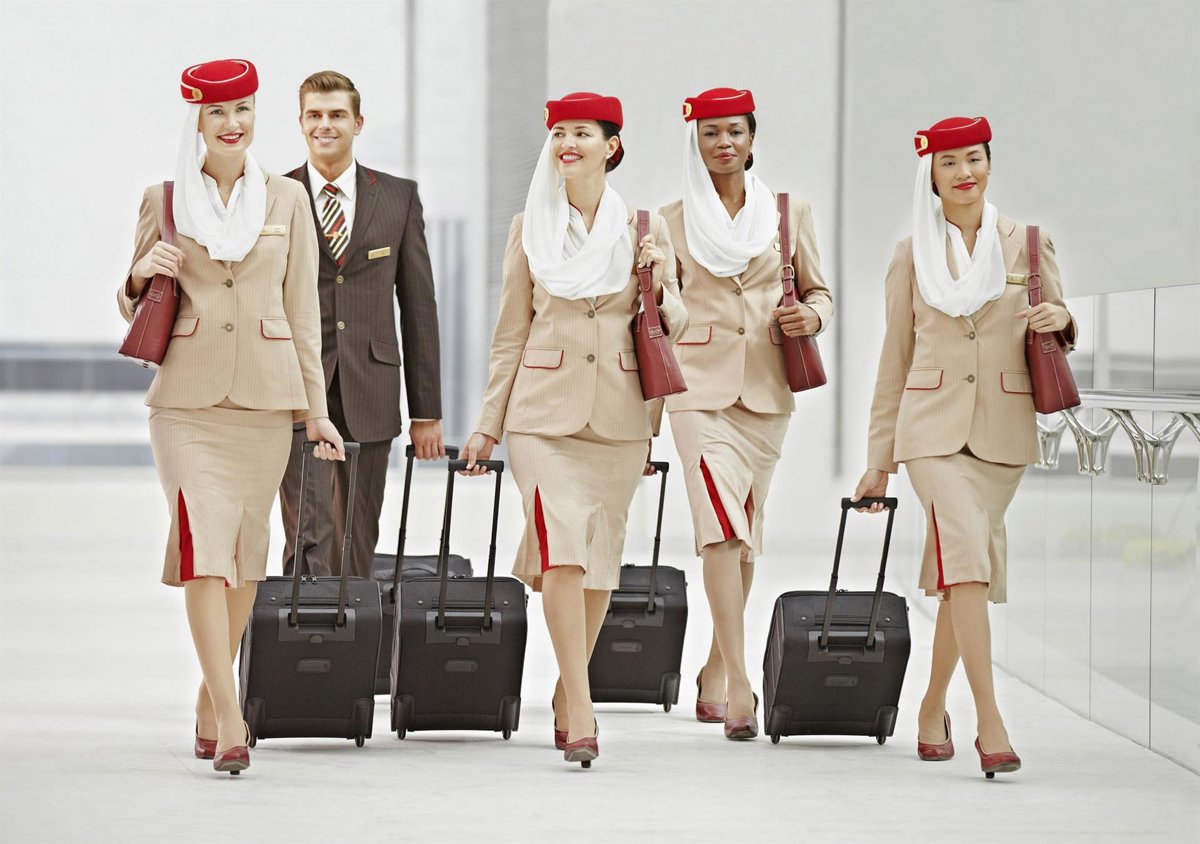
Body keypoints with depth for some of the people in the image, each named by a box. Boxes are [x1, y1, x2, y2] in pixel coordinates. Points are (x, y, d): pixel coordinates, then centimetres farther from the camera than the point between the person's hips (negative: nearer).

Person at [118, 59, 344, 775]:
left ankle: (210, 702, 19)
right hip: (188, 395, -2)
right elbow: (132, 308, 14)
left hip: (266, 393, 2)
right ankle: (229, 717, -17)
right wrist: (142, 274, -9)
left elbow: (302, 310, 9)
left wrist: (316, 408, 5)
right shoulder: (164, 201, 6)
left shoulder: (287, 200, 8)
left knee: (247, 549, 5)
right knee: (202, 544, -13)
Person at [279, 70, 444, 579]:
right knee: (309, 539, -11)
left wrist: (426, 410, 6)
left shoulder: (399, 198, 9)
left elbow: (418, 304, 9)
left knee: (357, 545, 7)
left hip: (369, 397, 2)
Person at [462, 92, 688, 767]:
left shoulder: (646, 229, 6)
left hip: (618, 414, 1)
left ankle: (570, 692, 23)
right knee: (563, 546, -16)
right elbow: (511, 334, 10)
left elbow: (673, 326, 9)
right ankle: (580, 708, -17)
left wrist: (659, 284, -12)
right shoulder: (530, 229, 6)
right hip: (544, 408, -1)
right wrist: (489, 423, 8)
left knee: (601, 557, 5)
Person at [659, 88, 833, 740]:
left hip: (766, 388, 2)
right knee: (721, 525, -16)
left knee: (743, 534, 8)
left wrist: (810, 317, -7)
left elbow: (818, 290, 16)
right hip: (700, 384, -2)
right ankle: (738, 686, -21)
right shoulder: (673, 221, 6)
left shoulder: (789, 214, 8)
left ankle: (715, 672, 24)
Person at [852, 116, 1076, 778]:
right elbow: (895, 358, 11)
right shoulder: (912, 254, 7)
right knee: (965, 553, -19)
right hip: (933, 424, -2)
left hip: (1003, 428, 2)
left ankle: (933, 707, 26)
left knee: (963, 571, 6)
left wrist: (1061, 319, -10)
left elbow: (1057, 333, 16)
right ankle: (990, 722, -24)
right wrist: (878, 461, 11)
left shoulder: (1029, 245, 8)